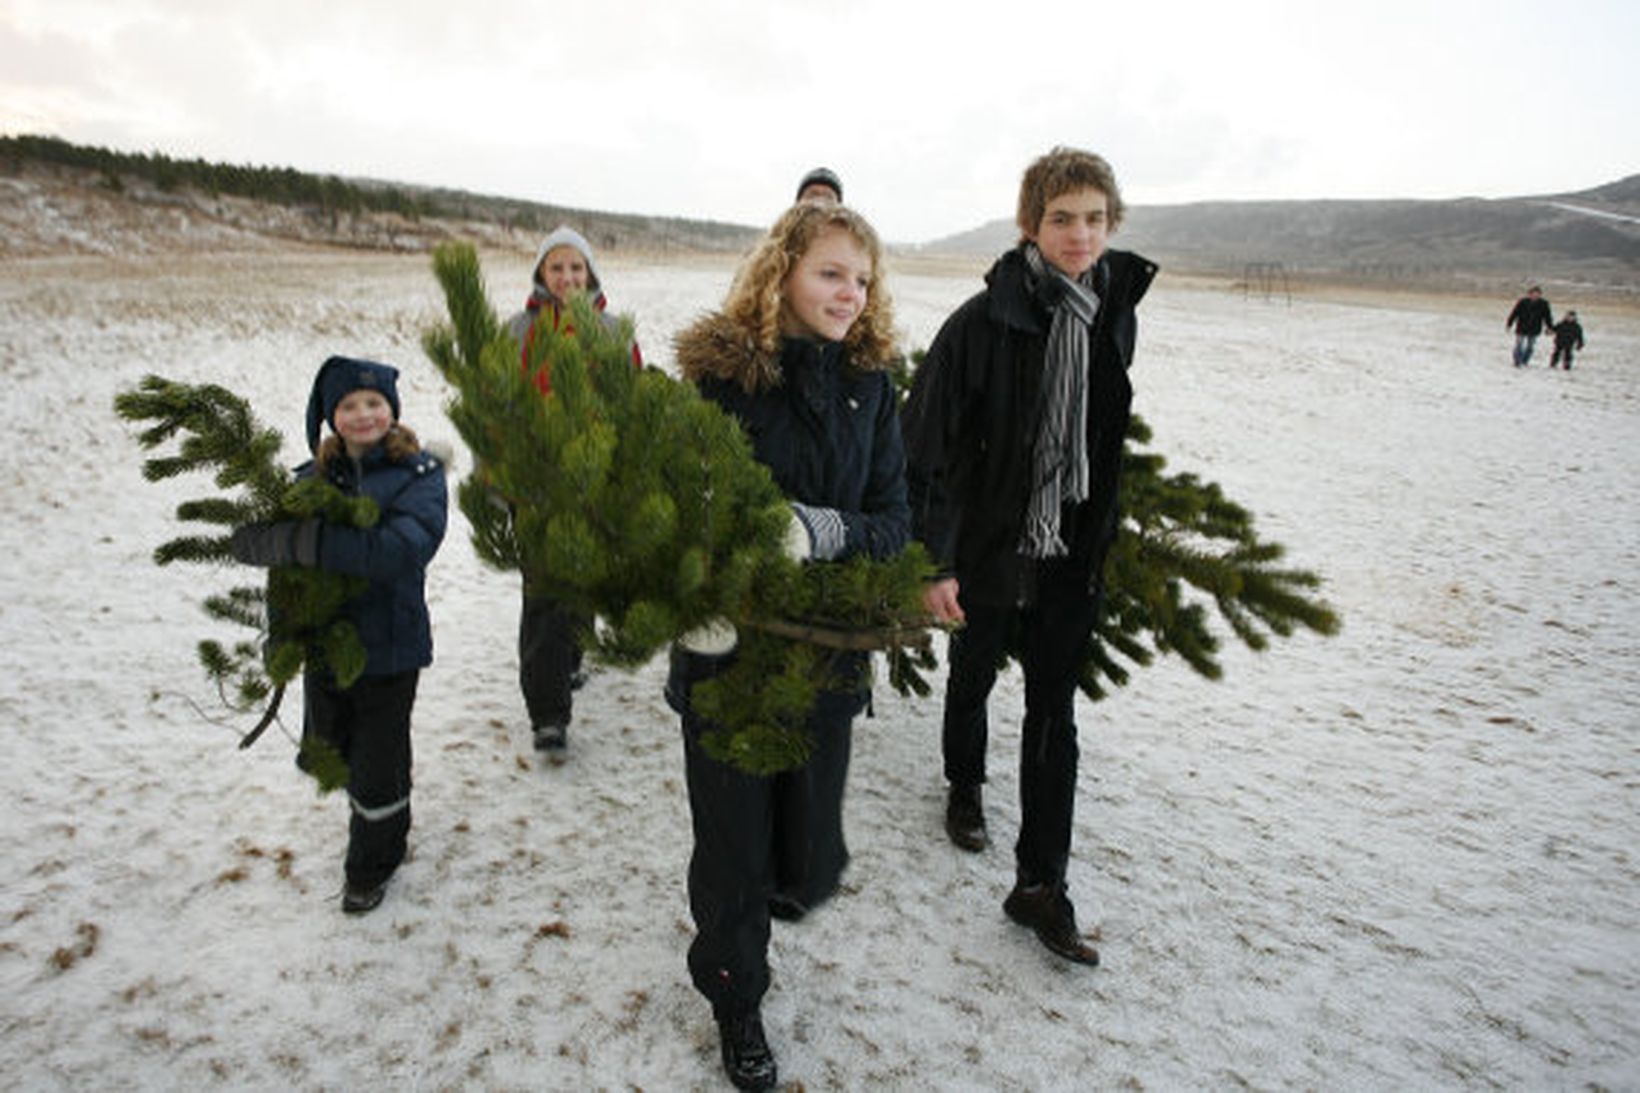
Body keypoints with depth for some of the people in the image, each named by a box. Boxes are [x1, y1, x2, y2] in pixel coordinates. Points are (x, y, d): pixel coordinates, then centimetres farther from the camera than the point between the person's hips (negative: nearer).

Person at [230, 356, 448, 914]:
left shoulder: (419, 474, -13)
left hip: (390, 646, -5)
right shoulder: (315, 476, 1)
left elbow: (400, 550, -29)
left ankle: (370, 866, 37)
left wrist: (306, 539, -32)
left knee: (378, 764, 9)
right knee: (330, 752, 23)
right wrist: (290, 540, -25)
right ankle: (387, 826, 53)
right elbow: (247, 535, -4)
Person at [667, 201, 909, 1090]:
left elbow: (892, 519, -1)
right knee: (734, 846, 11)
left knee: (811, 864, 11)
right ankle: (735, 1001, 41)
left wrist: (826, 532, -21)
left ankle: (779, 888, 50)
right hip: (725, 648, -3)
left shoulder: (869, 381, 2)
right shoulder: (720, 369, -9)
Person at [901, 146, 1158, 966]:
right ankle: (964, 788, 49)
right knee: (973, 677, 19)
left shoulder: (1116, 313, 1)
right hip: (989, 548, -3)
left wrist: (1107, 538, 15)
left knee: (1054, 715, 6)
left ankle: (1040, 884, 17)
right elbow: (928, 447, -16)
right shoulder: (984, 321, -16)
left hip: (1071, 556, 4)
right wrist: (935, 561, -20)